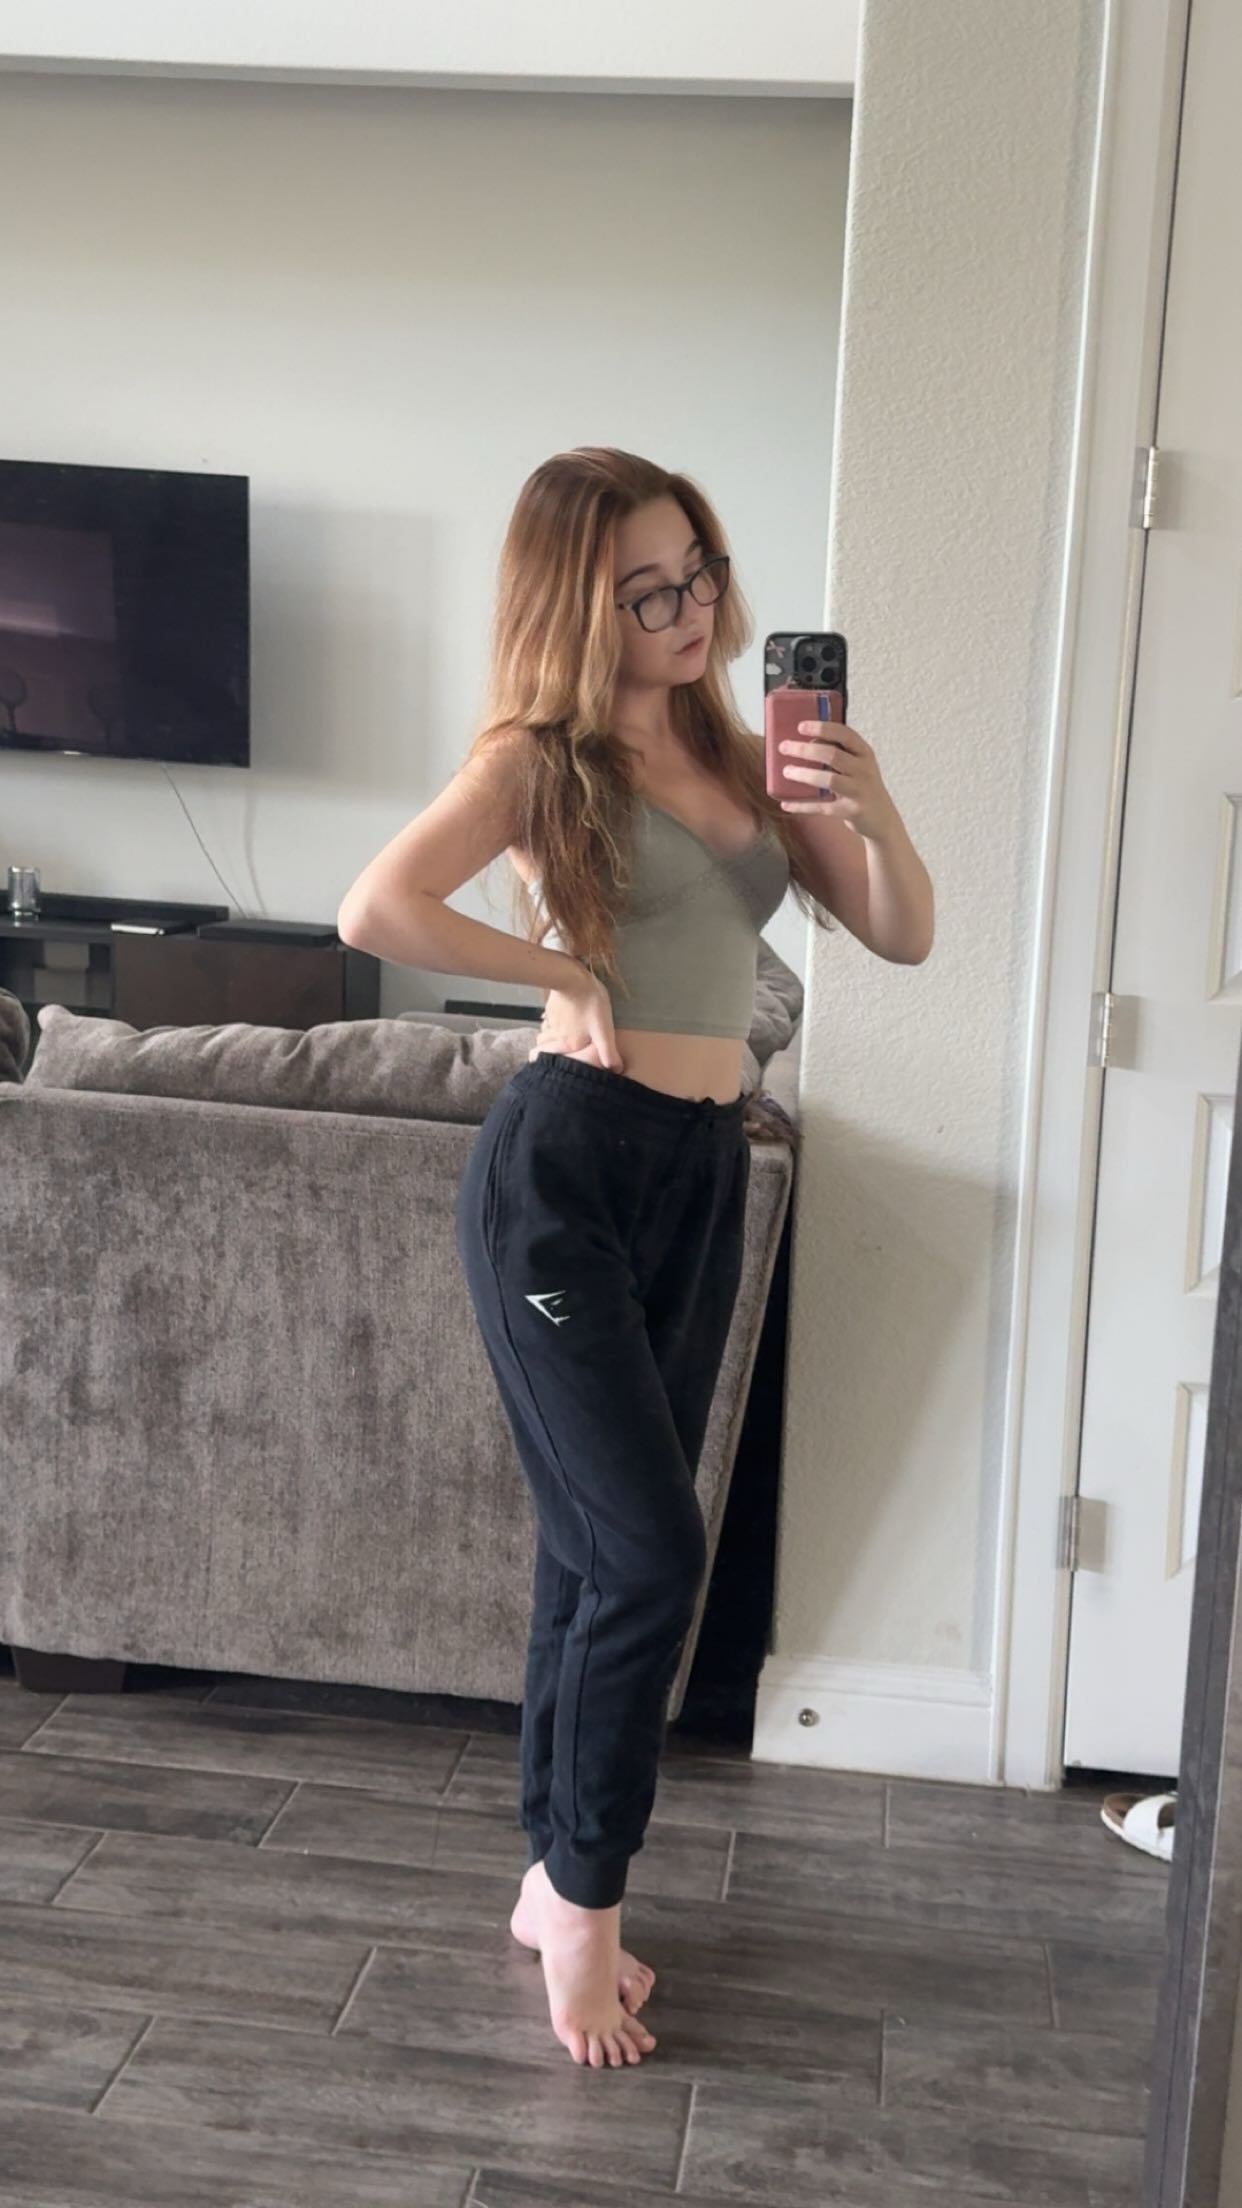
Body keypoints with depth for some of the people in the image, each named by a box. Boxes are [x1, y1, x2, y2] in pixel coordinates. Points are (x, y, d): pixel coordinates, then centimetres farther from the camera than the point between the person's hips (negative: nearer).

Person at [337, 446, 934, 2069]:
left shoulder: (742, 756, 11)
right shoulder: (543, 756, -6)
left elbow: (905, 936, 8)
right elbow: (377, 908, -23)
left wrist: (873, 807, -11)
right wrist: (563, 972, -12)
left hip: (704, 1176, 6)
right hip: (566, 1167, -6)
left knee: (598, 1549, 13)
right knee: (653, 1548, -7)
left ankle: (560, 1881, 28)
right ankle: (585, 1899, 14)